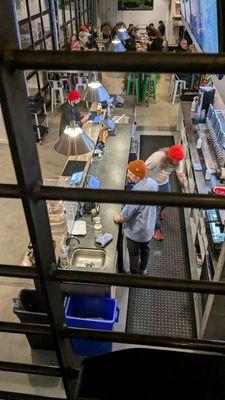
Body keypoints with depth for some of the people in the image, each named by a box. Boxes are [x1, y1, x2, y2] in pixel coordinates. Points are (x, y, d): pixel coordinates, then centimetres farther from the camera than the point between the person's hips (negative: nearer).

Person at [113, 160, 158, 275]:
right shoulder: (152, 183, -15)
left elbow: (126, 216, -24)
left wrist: (118, 218, -4)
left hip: (135, 232, -7)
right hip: (148, 227, 7)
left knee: (134, 254, 19)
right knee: (145, 248, 31)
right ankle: (143, 269, 55)